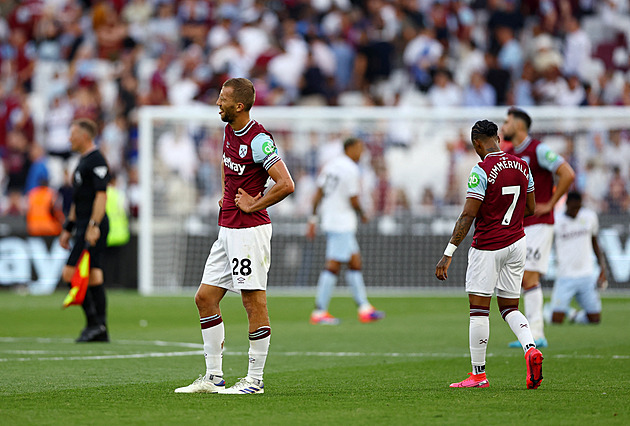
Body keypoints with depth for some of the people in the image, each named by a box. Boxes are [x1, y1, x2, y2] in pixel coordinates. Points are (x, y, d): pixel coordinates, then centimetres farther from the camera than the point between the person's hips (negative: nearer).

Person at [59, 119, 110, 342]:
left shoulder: (97, 161, -11)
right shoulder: (83, 161, 20)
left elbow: (101, 195, -19)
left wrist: (93, 225, -25)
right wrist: (68, 229, 24)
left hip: (93, 227, -10)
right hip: (84, 226, 10)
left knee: (70, 274, -12)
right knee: (94, 276, 7)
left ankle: (94, 322, -11)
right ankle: (100, 330, 7)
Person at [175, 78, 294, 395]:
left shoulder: (258, 140, -16)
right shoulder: (229, 132, 11)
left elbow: (286, 184, -22)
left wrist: (253, 205, -13)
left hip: (250, 230, -10)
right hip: (227, 230, 10)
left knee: (254, 302, -4)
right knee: (205, 297, 8)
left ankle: (254, 380, 2)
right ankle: (213, 377, 14)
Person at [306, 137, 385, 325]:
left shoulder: (330, 165, 11)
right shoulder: (351, 170, -15)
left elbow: (318, 194, 12)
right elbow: (354, 201, -15)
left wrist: (313, 220, 15)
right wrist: (362, 215, 5)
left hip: (328, 219, 10)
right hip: (342, 224, -10)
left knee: (355, 262, 13)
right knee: (333, 266, -8)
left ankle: (364, 308, 15)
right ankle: (319, 312, -9)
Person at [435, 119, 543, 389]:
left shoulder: (482, 170, -15)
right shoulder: (521, 166, 4)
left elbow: (468, 216, -18)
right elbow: (530, 208, 12)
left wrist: (448, 253, -17)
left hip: (487, 247, -6)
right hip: (516, 242, 6)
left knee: (479, 309, 0)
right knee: (509, 308, 14)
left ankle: (478, 374, 3)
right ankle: (531, 349, -12)